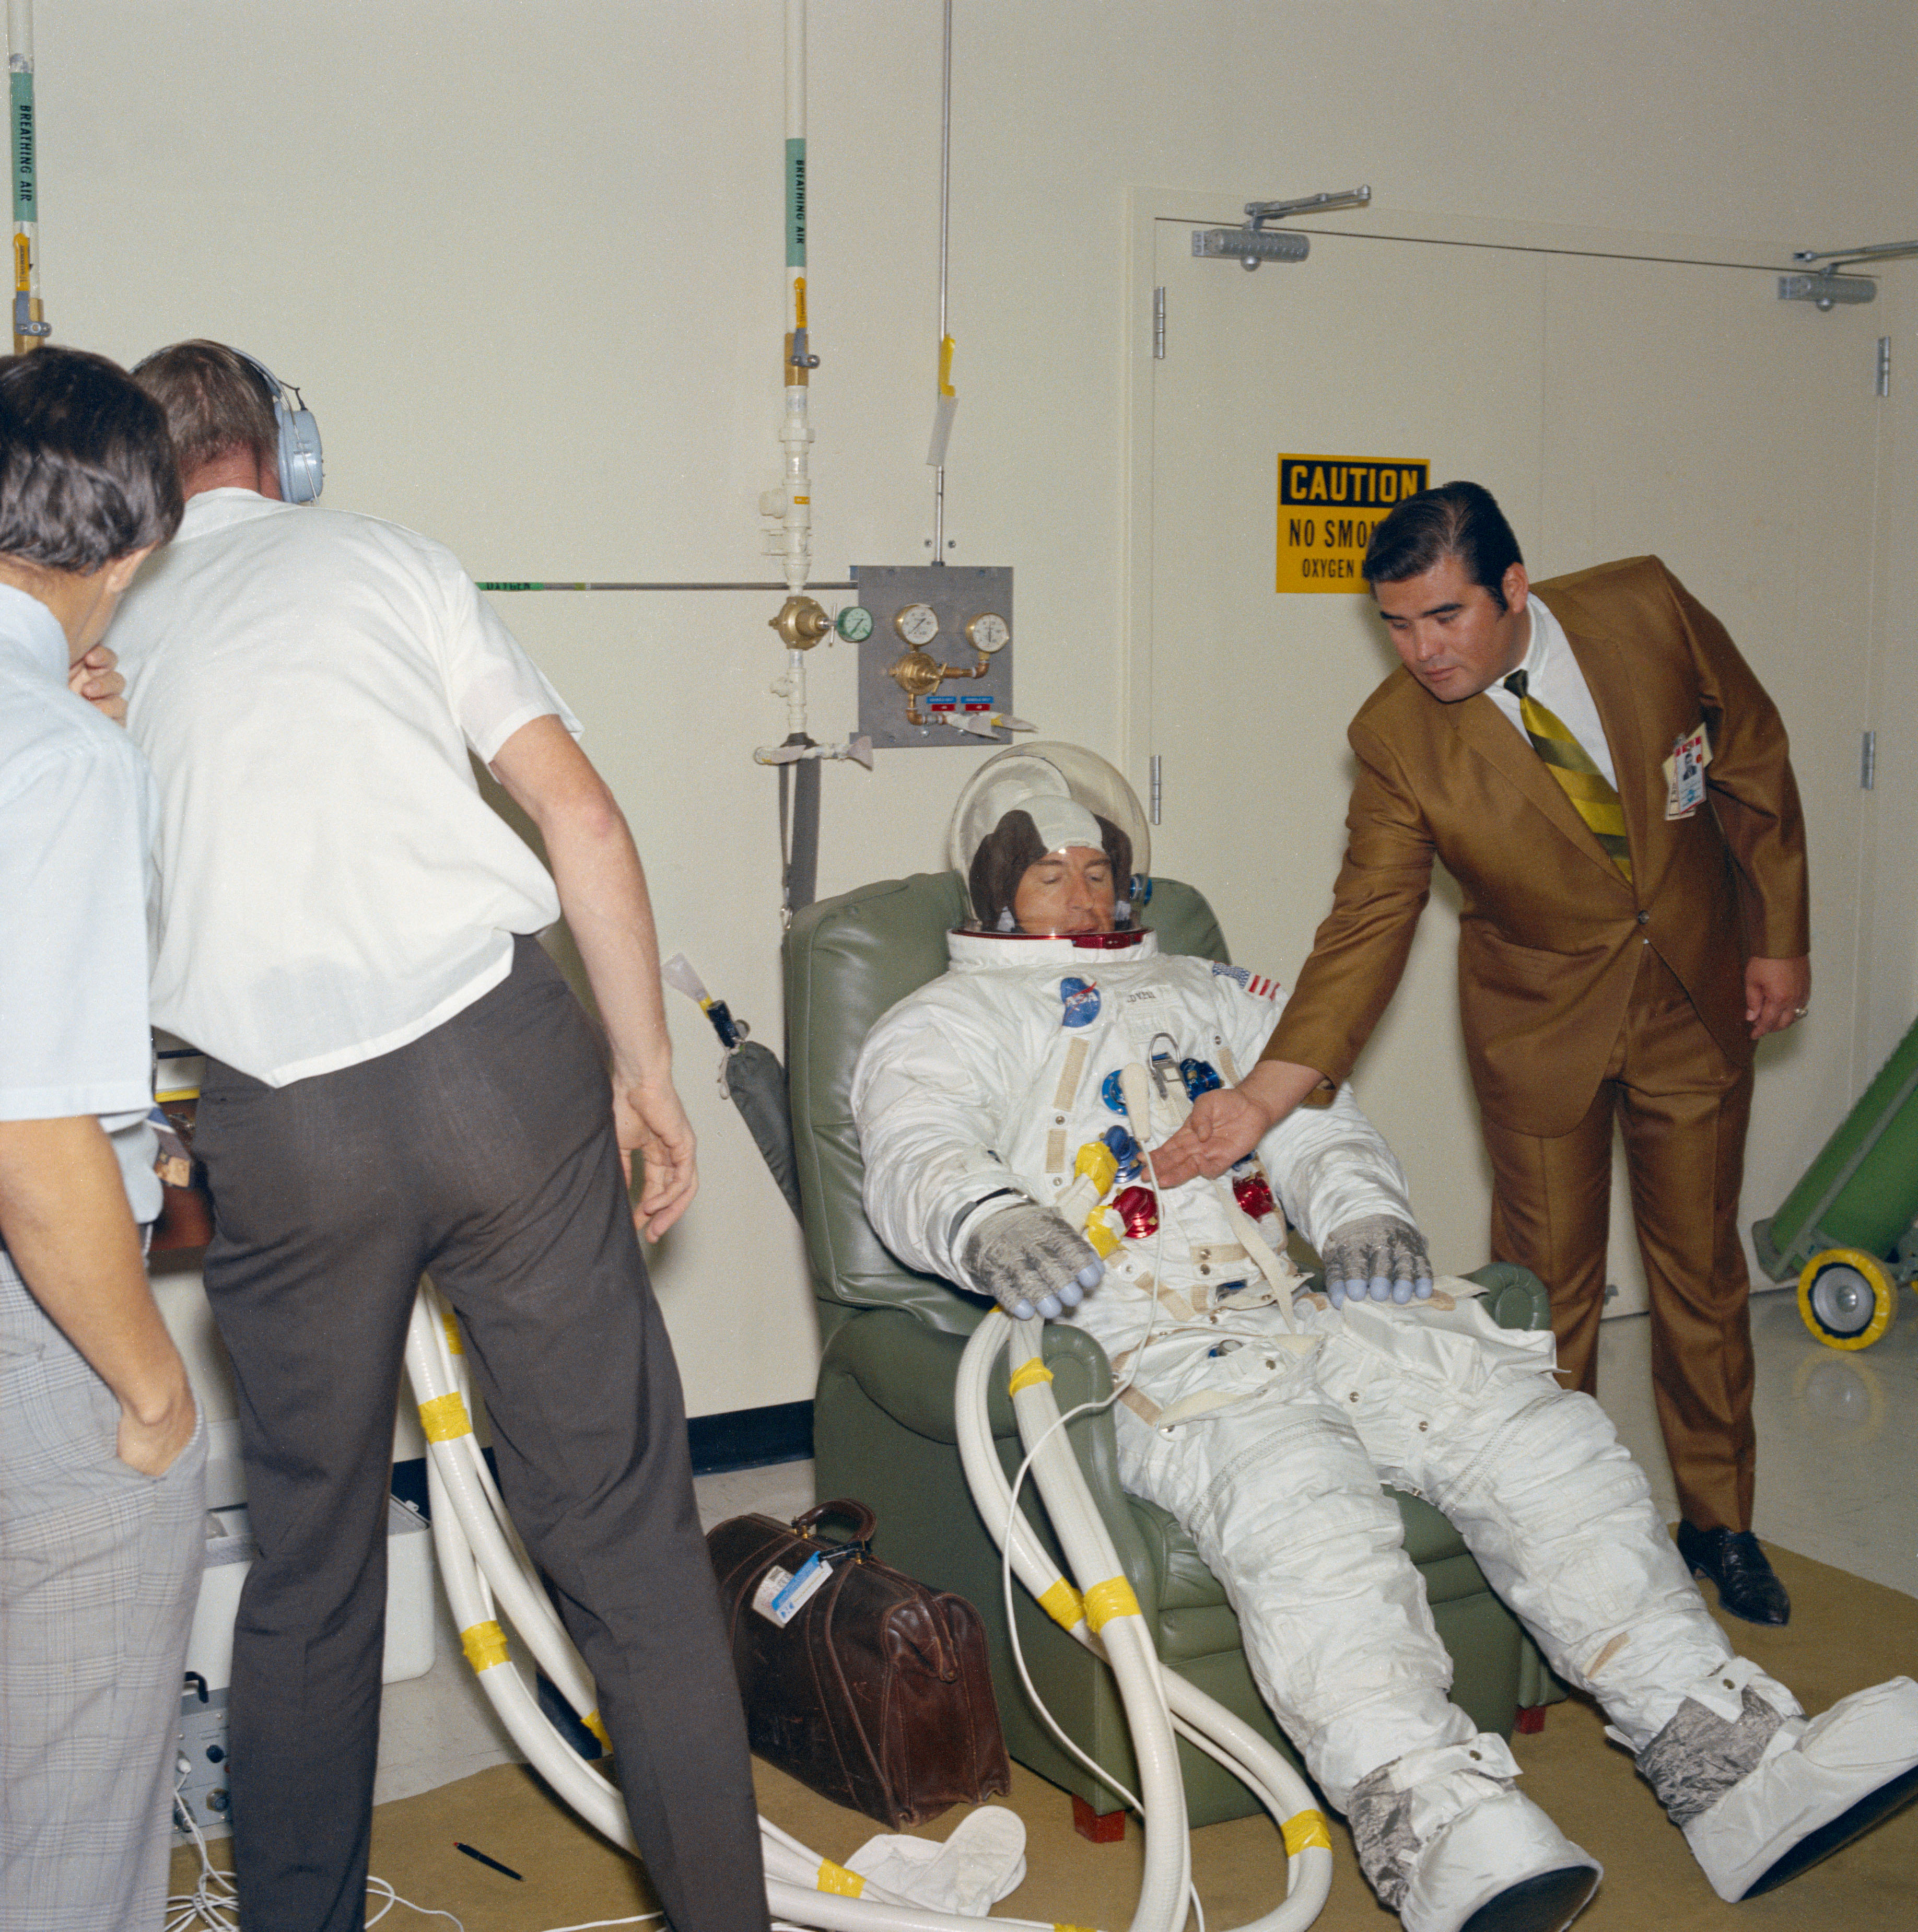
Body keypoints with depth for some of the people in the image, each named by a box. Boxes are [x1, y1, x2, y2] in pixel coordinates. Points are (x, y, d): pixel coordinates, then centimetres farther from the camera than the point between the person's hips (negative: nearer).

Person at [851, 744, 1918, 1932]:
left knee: (1538, 1430, -17)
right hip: (1137, 1341, -5)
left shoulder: (1213, 996, 32)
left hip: (1304, 1305, 6)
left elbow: (1313, 1118, 21)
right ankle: (1439, 1830, -51)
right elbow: (916, 1159, -3)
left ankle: (1731, 1758, -22)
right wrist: (987, 1219, -29)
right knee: (1302, 1496, -36)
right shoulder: (949, 1023, 17)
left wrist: (1359, 1206, -4)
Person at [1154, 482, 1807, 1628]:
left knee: (1702, 1266, 12)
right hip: (1541, 1013, -1)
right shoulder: (1397, 736, -21)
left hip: (1698, 986, 1)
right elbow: (1367, 928, -23)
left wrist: (1779, 933, -2)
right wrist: (1265, 1092, -34)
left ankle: (1720, 1522, 30)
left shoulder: (1645, 608, -18)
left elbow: (1753, 758, -4)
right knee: (1549, 1282, 5)